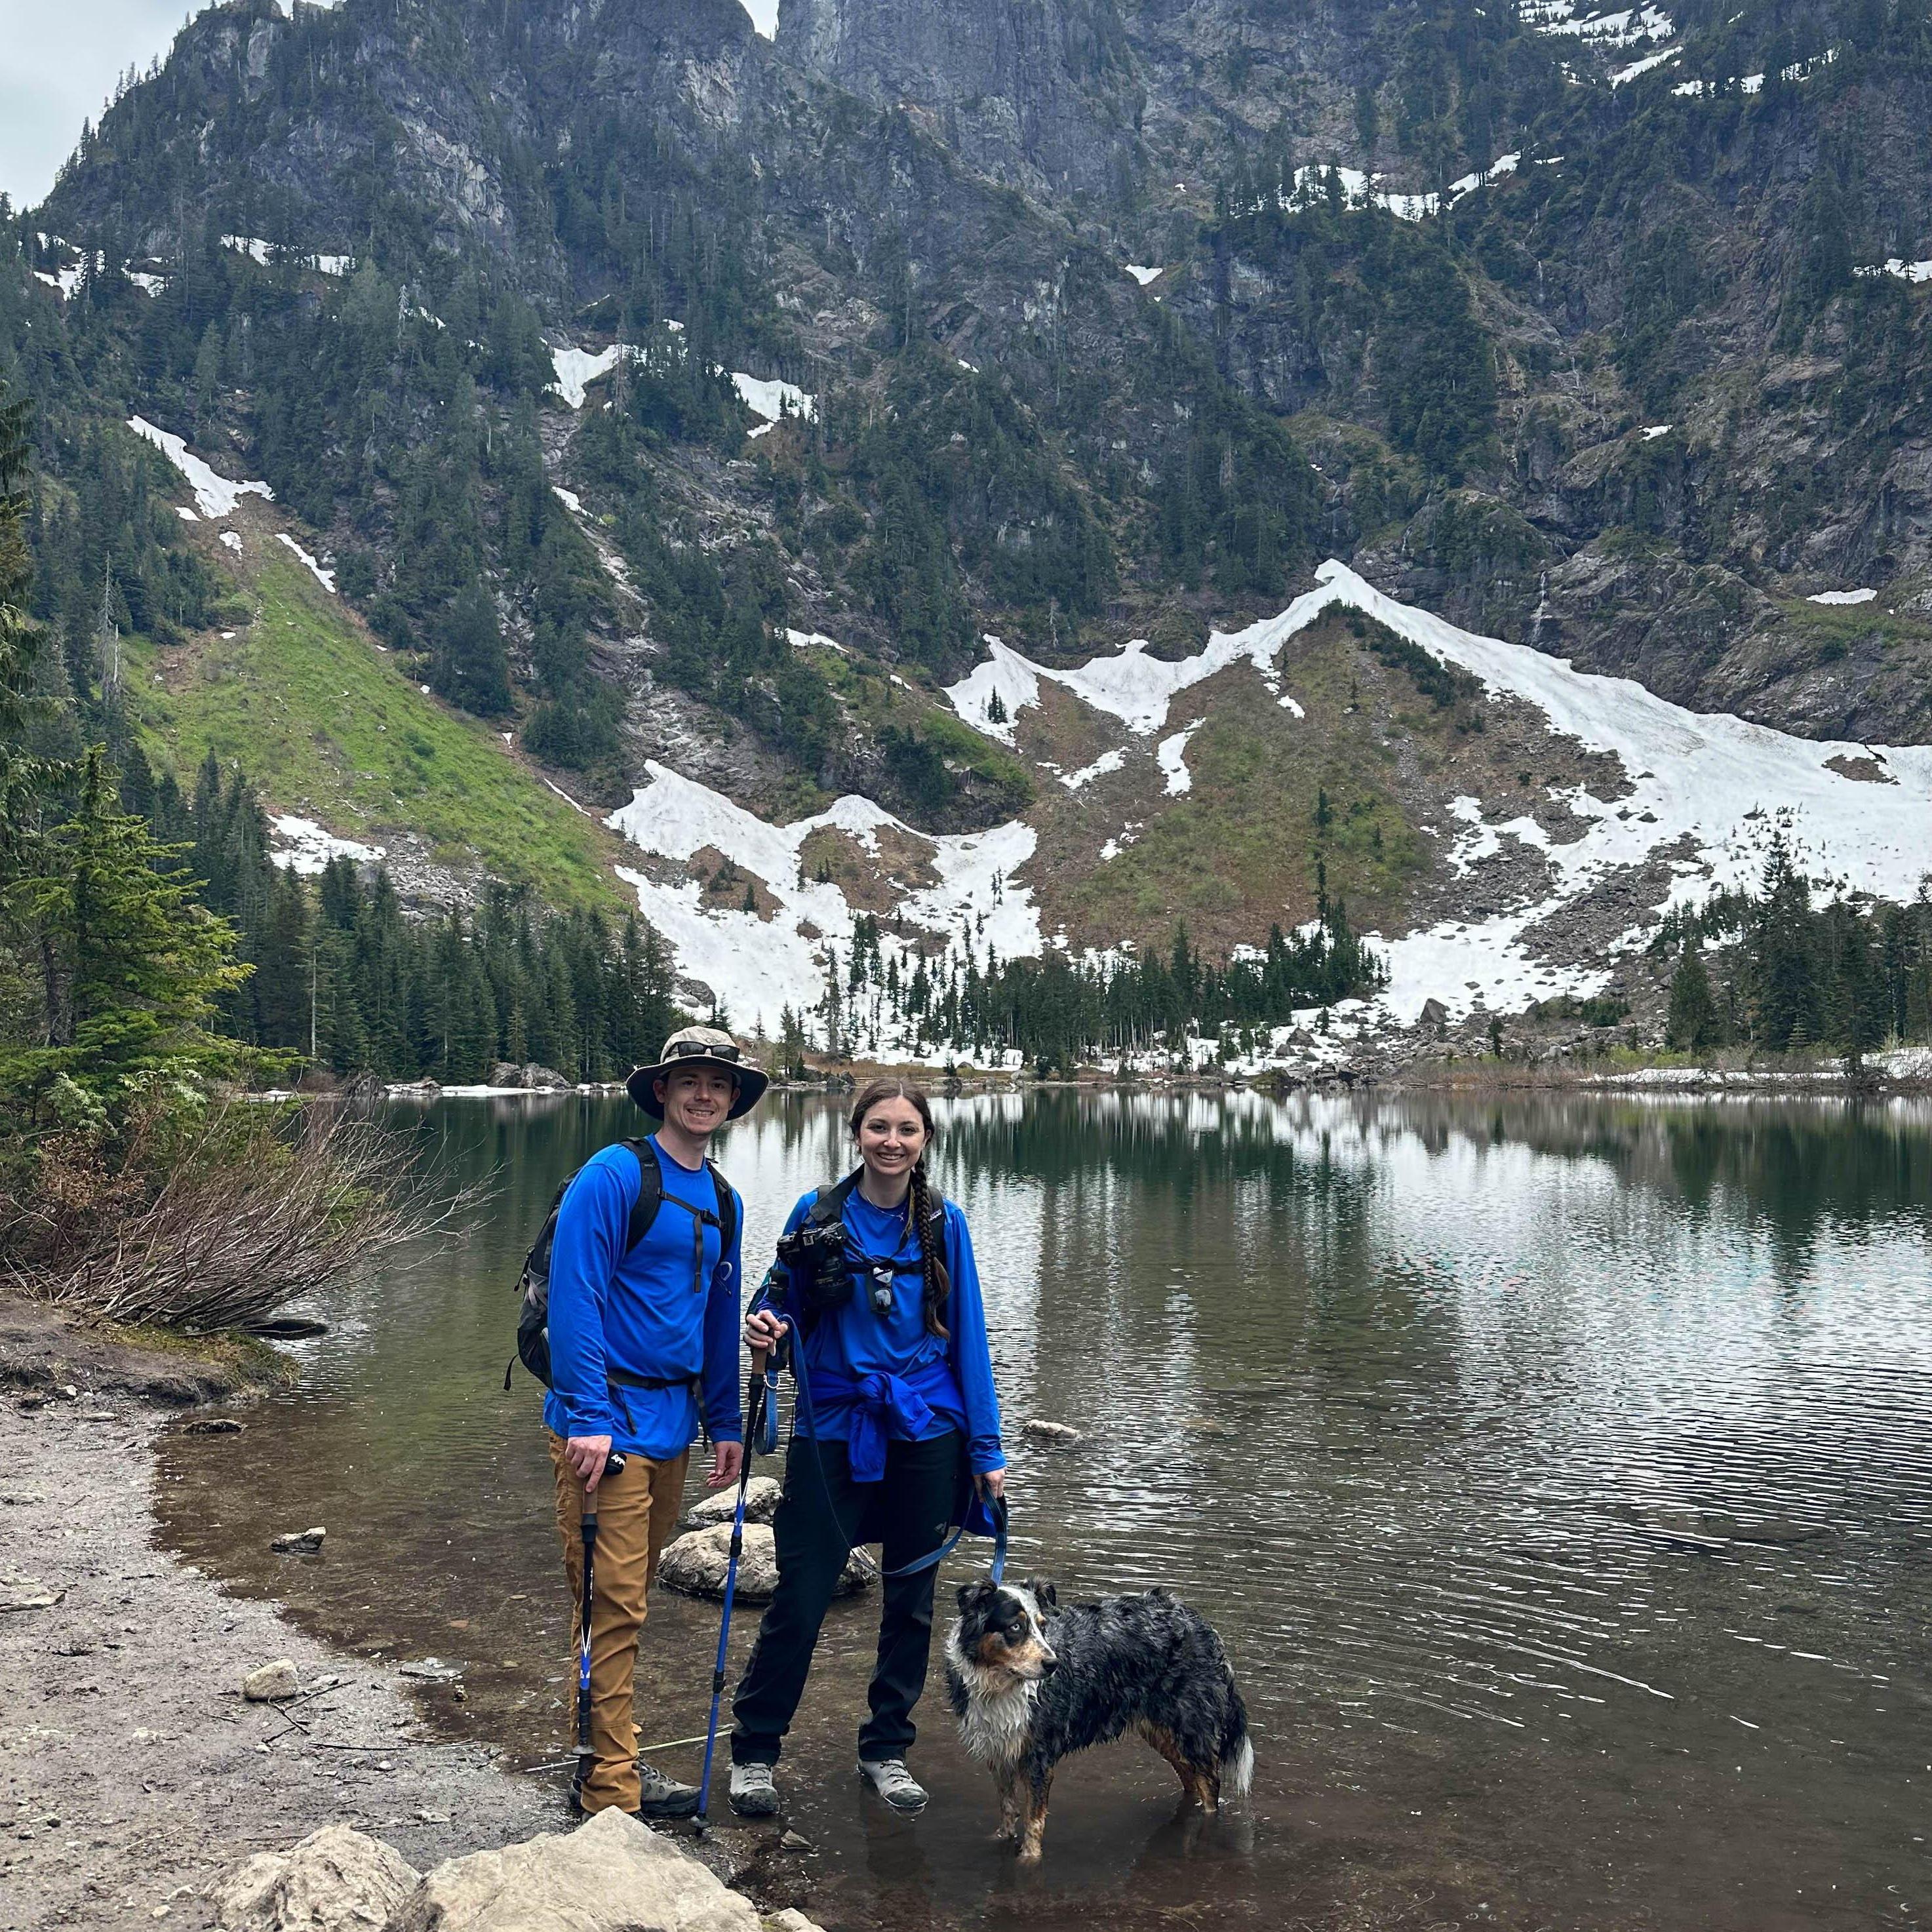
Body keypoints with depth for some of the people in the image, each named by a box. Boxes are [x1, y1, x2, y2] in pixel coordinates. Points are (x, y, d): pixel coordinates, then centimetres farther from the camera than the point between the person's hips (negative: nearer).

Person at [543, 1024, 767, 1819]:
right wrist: (588, 1417, -21)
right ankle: (611, 1787, 4)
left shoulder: (723, 1200, 14)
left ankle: (608, 1765, 26)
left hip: (672, 1423, 8)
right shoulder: (613, 1175, -10)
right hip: (610, 1419, -8)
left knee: (629, 1598, 15)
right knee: (612, 1604, -4)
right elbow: (574, 1298, -16)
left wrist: (725, 1423, 18)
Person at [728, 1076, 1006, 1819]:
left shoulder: (943, 1224, 1)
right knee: (801, 1596, -2)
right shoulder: (816, 1215, -2)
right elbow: (788, 1314, 7)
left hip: (925, 1436, 2)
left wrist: (986, 1450, 1)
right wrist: (766, 1328, -18)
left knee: (911, 1599, 10)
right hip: (832, 1431, -1)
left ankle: (886, 1749, 28)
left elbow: (968, 1337, 3)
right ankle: (753, 1749, 17)